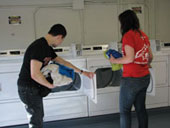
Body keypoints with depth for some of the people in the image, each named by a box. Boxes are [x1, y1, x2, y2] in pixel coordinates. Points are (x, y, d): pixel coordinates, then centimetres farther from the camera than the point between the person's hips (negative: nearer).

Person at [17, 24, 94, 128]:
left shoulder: (47, 48, 7)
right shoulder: (39, 47, -24)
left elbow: (63, 62, 16)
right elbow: (35, 74, -31)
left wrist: (82, 72, 18)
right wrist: (50, 85, -16)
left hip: (35, 88, 10)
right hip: (28, 88, -10)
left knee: (38, 117, 21)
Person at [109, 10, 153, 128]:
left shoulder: (128, 35, -14)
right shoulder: (143, 35, 9)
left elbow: (130, 58, -22)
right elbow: (150, 56, 15)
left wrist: (115, 61, -7)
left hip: (132, 79, -8)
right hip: (145, 77, 8)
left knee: (125, 110, 4)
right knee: (140, 108, 19)